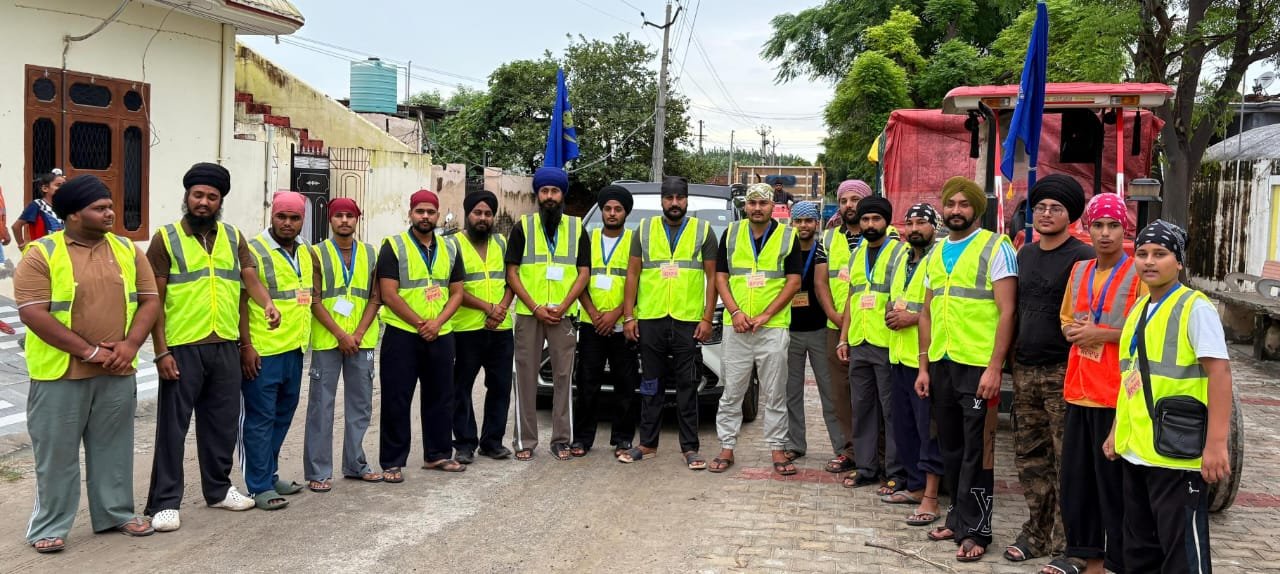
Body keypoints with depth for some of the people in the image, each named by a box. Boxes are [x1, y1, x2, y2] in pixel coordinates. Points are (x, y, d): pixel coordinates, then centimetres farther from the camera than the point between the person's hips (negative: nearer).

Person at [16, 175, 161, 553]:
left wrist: (130, 344, -10)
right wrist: (89, 352, -17)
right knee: (57, 452, 5)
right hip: (61, 372, -4)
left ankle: (115, 513, 27)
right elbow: (33, 313, -15)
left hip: (117, 372, 4)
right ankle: (49, 526, 15)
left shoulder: (127, 250, 6)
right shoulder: (42, 254, -8)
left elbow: (149, 300, 6)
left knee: (113, 447, 13)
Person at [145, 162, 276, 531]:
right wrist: (161, 351, -11)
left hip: (226, 346, 5)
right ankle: (165, 502, 7)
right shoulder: (166, 238, -3)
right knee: (173, 425, 0)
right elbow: (155, 299, -5)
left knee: (223, 422, 14)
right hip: (182, 348, -5)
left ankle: (218, 489, 29)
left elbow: (251, 278, 3)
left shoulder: (233, 238, 11)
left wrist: (267, 304, -20)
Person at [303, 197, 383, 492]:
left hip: (361, 341, 3)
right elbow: (314, 300, -6)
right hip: (326, 340, -3)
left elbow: (375, 298, 5)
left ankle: (355, 464, 21)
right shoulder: (317, 254, 1)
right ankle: (318, 471, 4)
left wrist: (358, 333, -7)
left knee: (360, 404, 9)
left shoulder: (370, 254, 9)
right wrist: (340, 334, -14)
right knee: (321, 406, -2)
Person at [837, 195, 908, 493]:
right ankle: (866, 467, 21)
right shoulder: (856, 255, 17)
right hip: (858, 345, 7)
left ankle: (896, 472, 5)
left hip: (888, 343, -7)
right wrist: (843, 338, 16)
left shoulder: (900, 252, -4)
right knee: (862, 408, 12)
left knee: (891, 410, -2)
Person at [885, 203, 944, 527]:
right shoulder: (902, 258, 16)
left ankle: (930, 498, 0)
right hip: (900, 355, 9)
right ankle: (915, 486, 25)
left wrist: (913, 317, -17)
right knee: (904, 426, 14)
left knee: (929, 429, -4)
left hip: (926, 357, -9)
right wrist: (892, 313, 6)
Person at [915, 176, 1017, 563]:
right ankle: (959, 518, 26)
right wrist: (923, 367, 12)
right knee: (950, 446, 14)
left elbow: (1006, 312, -11)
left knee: (976, 450, 0)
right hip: (941, 364, 6)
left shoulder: (995, 247, -6)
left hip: (977, 365, -6)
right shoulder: (936, 254, 14)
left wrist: (994, 368, -17)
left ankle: (975, 530, 10)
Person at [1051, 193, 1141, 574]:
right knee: (1075, 475, 12)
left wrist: (1100, 334, -16)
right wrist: (1074, 330, 0)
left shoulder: (1139, 273, -7)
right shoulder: (1079, 271, 13)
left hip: (1118, 394, -6)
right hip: (1079, 390, 6)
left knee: (1114, 478, -1)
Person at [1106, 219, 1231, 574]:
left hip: (1177, 453, -8)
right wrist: (1117, 432, 21)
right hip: (1135, 451, 8)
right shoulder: (1138, 309, 14)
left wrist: (1216, 443, -23)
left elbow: (1219, 372, -16)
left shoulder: (1195, 307, -9)